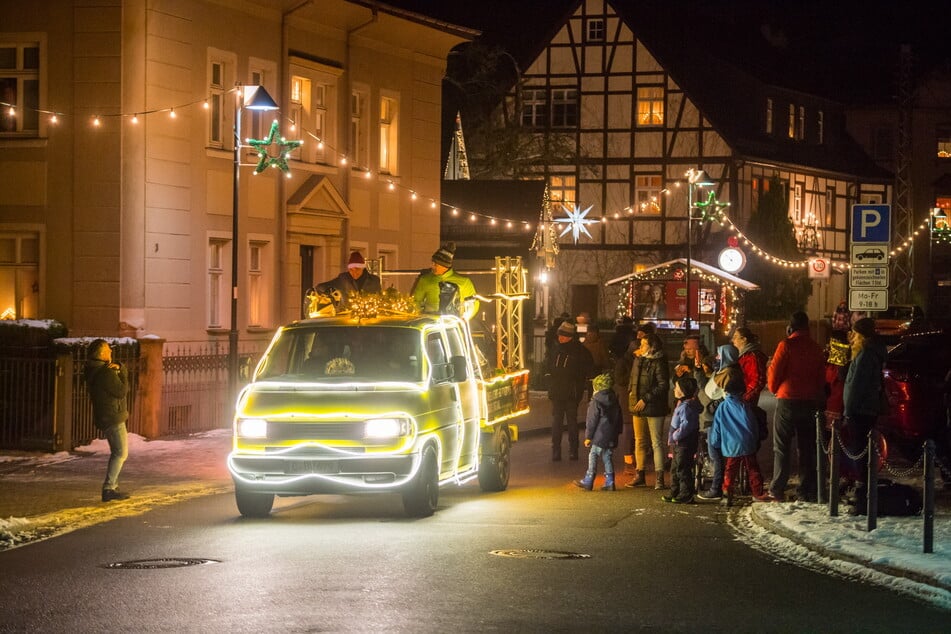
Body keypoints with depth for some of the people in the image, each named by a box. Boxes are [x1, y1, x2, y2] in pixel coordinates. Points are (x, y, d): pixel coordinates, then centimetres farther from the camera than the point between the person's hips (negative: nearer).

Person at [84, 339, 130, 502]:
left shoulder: (95, 370, 10)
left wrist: (119, 367, -5)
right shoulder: (106, 373, -22)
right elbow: (122, 391, -17)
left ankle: (112, 486, 26)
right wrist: (122, 373, -4)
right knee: (121, 453, -9)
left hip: (105, 417, 10)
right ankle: (108, 489, -13)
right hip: (113, 417, -10)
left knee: (117, 452, 21)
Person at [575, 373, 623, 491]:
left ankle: (588, 481, 1)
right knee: (607, 458, 10)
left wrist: (588, 436, -6)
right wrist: (617, 432, 23)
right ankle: (609, 482, 7)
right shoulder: (615, 402, 11)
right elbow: (619, 420, 17)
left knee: (593, 456, -1)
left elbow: (591, 421, -11)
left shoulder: (596, 402, -11)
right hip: (611, 436, 7)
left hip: (599, 436, -7)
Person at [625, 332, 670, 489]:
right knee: (640, 442, 12)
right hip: (638, 407, 8)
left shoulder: (659, 363, -11)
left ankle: (659, 477, -2)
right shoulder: (638, 360, 12)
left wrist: (646, 399, -17)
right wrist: (632, 394, 10)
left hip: (654, 407, -8)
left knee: (657, 442, -5)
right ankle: (640, 475, 20)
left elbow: (663, 386, -16)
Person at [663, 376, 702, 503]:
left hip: (685, 444, -11)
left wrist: (676, 435, -21)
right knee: (675, 469, 18)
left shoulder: (686, 407, -20)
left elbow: (686, 424, -29)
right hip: (679, 444, 11)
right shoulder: (681, 404, 14)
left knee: (683, 469, -7)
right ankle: (674, 493, 27)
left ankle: (686, 495, -2)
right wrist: (673, 437, 14)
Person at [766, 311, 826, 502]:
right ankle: (807, 490, 7)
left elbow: (774, 373, -8)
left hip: (787, 401, -4)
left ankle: (777, 488, -2)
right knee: (807, 447, 9)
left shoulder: (786, 345, -9)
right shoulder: (816, 348, 7)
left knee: (782, 447, 2)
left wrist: (773, 388, 11)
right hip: (810, 402, 4)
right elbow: (821, 378, 11)